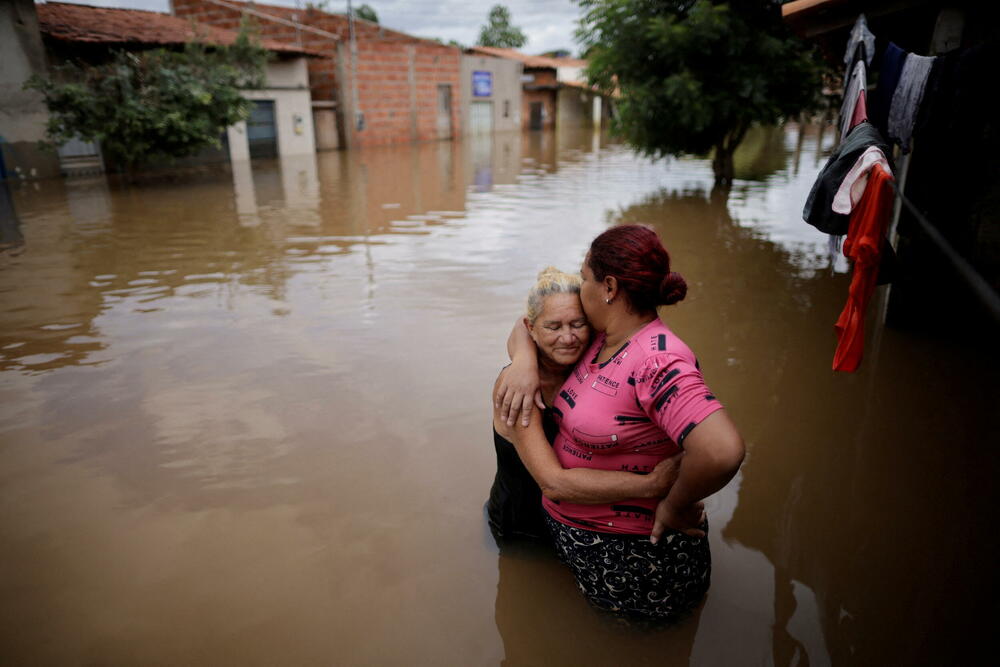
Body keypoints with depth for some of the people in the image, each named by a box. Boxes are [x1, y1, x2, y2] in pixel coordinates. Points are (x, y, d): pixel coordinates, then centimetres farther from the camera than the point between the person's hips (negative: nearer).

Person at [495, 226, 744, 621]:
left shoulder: (658, 362, -29)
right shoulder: (597, 339, -2)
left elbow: (722, 451, -41)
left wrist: (674, 506, -24)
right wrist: (524, 360, -11)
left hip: (631, 556, -7)